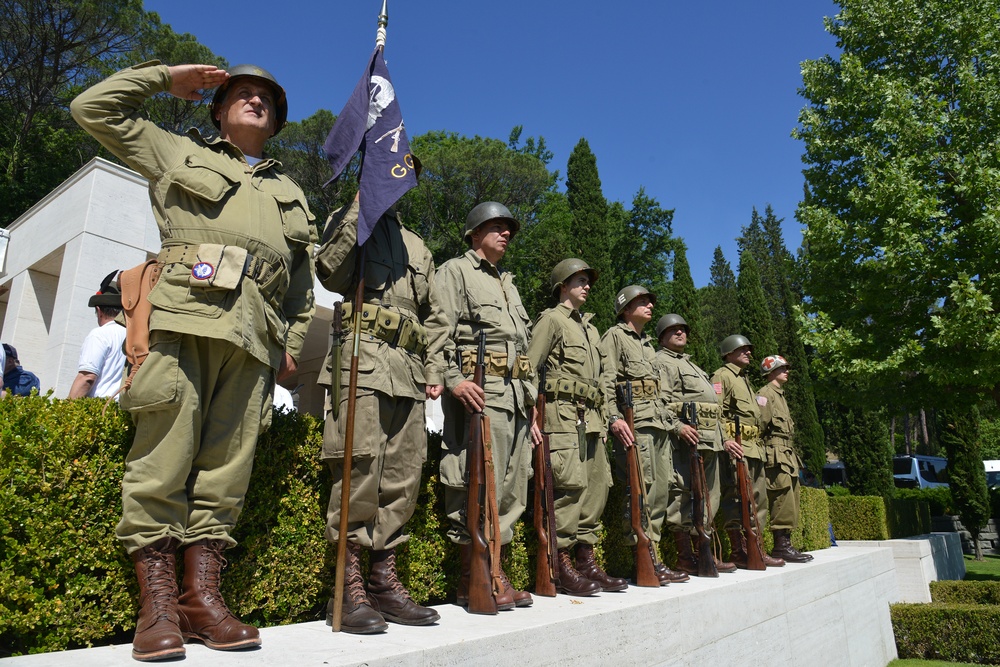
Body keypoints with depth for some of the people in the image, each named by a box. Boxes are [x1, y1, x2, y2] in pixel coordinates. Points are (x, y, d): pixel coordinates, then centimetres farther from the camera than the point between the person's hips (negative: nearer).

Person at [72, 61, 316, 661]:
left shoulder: (290, 193, 30)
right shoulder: (178, 153, 25)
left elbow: (303, 279, 25)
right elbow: (94, 108, 22)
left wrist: (294, 339, 13)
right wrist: (166, 78, 23)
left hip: (254, 335, 3)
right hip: (185, 316, -2)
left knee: (227, 464, -2)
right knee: (166, 457, -9)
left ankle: (201, 594, 2)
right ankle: (156, 603, -5)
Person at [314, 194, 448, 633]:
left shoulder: (417, 245, 26)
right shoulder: (348, 219, 12)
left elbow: (434, 317, 24)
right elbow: (331, 274, -8)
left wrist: (434, 371, 14)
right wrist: (361, 205, -7)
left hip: (409, 373, 6)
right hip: (364, 363, -5)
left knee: (403, 476, 3)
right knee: (360, 467, -12)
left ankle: (384, 582, 12)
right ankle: (349, 588, -4)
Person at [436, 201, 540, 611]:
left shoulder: (508, 285, 30)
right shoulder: (455, 271, 6)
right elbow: (439, 331, -8)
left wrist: (531, 406, 19)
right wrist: (453, 379, -23)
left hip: (516, 396, 8)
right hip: (477, 392, -8)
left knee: (511, 490, 7)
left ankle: (492, 572, 15)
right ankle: (471, 578, 0)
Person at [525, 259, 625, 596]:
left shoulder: (590, 328, 26)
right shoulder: (551, 319, 2)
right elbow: (528, 368, -7)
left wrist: (602, 418, 17)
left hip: (590, 419, 8)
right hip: (563, 414, -8)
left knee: (596, 485, 6)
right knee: (571, 484, -13)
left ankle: (586, 560, 15)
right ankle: (562, 567, -7)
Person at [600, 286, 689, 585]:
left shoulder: (647, 342, 28)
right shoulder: (615, 336, 2)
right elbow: (606, 381, -11)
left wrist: (668, 422, 19)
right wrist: (614, 418, -23)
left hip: (658, 423, 9)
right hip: (634, 424, -9)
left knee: (660, 491, 6)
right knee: (642, 491, -10)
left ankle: (652, 558, 13)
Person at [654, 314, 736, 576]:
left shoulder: (690, 364, 30)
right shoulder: (661, 361, 0)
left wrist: (721, 437, 22)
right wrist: (677, 426, -27)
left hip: (710, 440, 10)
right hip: (687, 437, -10)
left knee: (709, 497, 10)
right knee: (684, 495, -10)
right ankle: (685, 557, -6)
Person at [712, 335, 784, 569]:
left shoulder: (745, 379, 27)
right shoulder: (722, 376, -2)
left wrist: (759, 445, 18)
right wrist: (725, 439, -27)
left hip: (755, 448, 10)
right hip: (736, 447, -10)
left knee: (758, 499, 9)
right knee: (738, 500, -10)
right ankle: (740, 553, -6)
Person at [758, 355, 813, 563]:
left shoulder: (780, 395, 25)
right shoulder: (765, 394, -6)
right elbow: (760, 424, -15)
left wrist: (793, 456, 21)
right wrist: (761, 449, -18)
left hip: (788, 455, 10)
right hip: (776, 455, -10)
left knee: (790, 501, 9)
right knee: (783, 499, -13)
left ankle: (786, 544, 14)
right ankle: (781, 546, -10)